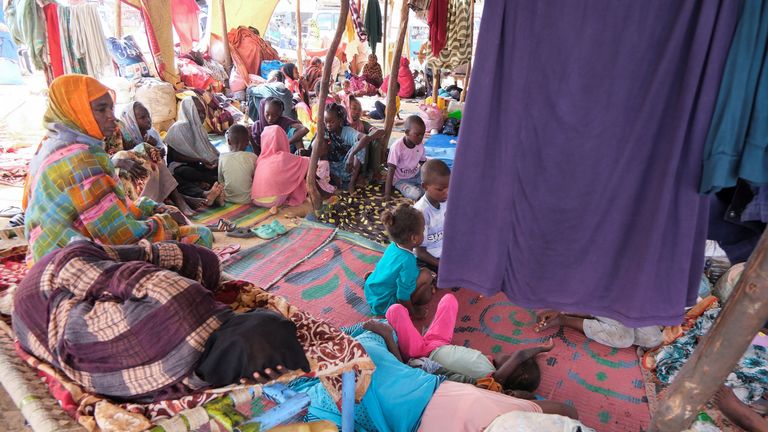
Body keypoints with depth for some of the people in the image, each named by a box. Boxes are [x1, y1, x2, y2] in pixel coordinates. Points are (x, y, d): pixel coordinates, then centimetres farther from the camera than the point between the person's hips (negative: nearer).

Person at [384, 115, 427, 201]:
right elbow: (391, 171, -23)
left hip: (416, 175, 7)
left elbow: (423, 164, 7)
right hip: (401, 180, -6)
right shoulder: (397, 147, -24)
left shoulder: (420, 146, -7)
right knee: (416, 194, -32)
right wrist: (387, 193, -24)